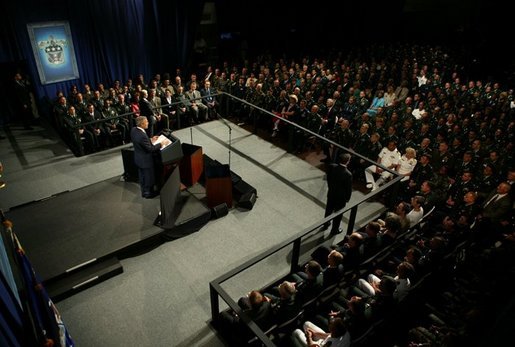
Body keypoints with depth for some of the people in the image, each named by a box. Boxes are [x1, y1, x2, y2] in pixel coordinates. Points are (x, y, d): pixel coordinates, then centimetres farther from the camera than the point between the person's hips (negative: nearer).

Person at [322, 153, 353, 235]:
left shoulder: (332, 167, -18)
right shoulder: (348, 174, -33)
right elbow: (349, 188, -19)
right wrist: (347, 198, -1)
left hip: (331, 194, 5)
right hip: (341, 197, -5)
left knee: (328, 210, 27)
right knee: (338, 214, 18)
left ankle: (325, 225, 49)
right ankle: (334, 230, 38)